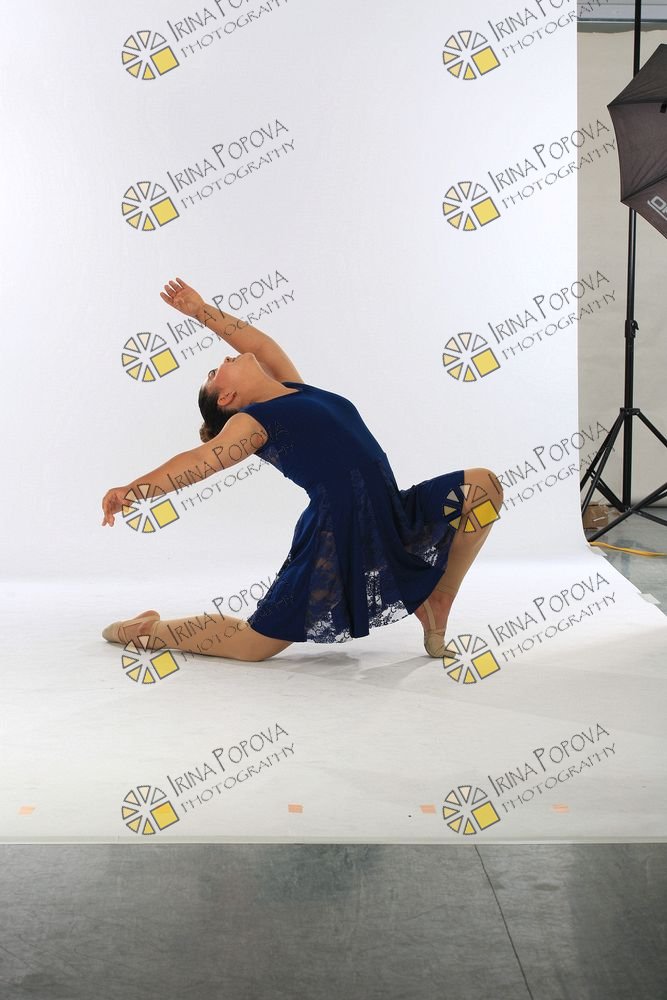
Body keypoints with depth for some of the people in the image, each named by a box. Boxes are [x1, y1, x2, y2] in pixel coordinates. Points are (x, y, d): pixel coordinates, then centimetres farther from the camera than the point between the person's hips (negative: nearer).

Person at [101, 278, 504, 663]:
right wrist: (131, 490, -27)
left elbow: (260, 344, 30)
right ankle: (152, 628, 23)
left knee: (484, 485, 5)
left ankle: (437, 602, 9)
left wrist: (201, 310, 38)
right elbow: (197, 460, -12)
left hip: (391, 518, 7)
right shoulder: (250, 423, -1)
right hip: (339, 537, -7)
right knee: (252, 645, -2)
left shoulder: (294, 390, 18)